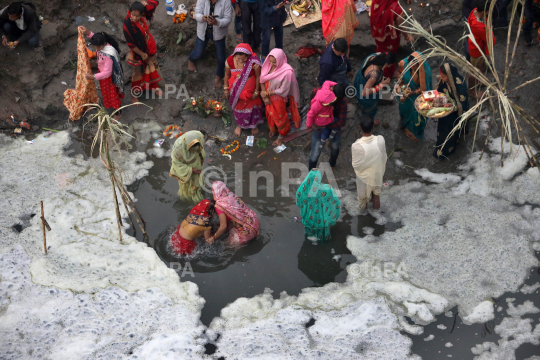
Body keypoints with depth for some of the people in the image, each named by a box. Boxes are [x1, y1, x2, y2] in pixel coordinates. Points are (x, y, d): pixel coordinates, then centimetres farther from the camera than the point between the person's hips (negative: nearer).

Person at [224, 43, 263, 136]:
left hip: (250, 90, -2)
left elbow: (258, 77, -16)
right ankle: (240, 125, 55)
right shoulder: (230, 61, -25)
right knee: (238, 107, 25)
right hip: (236, 90, 2)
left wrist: (256, 92, -8)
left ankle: (253, 125, 53)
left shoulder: (254, 63, -32)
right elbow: (227, 75, -6)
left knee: (252, 106, 22)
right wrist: (226, 89, 3)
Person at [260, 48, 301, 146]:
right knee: (270, 113, 28)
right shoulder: (268, 65, -18)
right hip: (268, 96, 5)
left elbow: (283, 90, -26)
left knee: (279, 116, 18)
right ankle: (273, 129, 59)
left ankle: (281, 135, 46)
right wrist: (265, 97, -14)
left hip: (279, 98, -5)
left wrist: (267, 93, -20)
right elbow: (262, 80, -9)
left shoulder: (287, 72, -34)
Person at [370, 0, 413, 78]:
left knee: (381, 50, 33)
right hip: (391, 36, -4)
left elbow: (373, 18, -4)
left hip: (378, 33, 4)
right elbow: (401, 27, -21)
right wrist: (407, 36, 0)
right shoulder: (396, 8, -38)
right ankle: (389, 73, 51)